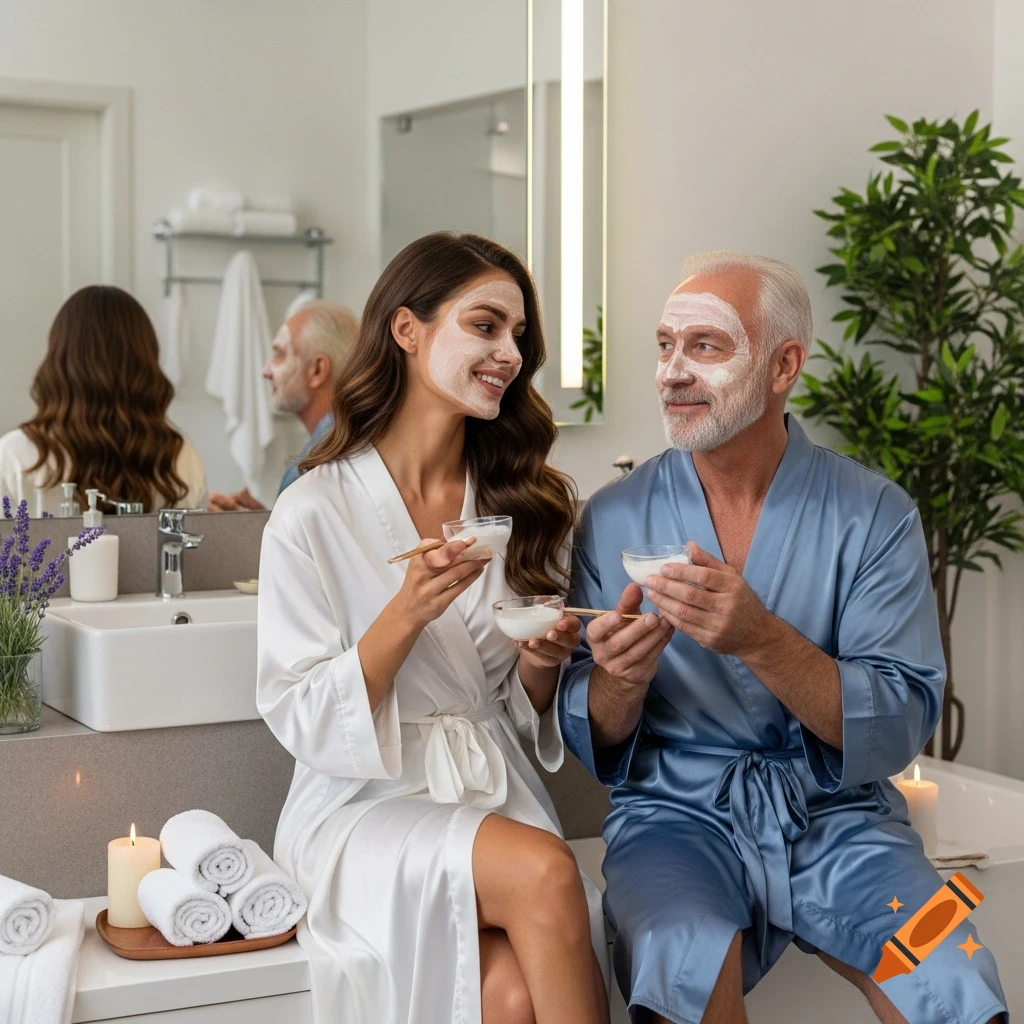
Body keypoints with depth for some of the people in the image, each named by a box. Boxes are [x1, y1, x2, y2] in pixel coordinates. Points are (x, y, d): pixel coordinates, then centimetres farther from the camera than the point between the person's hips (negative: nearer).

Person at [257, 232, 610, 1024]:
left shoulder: (525, 502, 9)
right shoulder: (315, 513, -6)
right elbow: (300, 722, -8)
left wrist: (542, 664, -8)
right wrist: (408, 613, -21)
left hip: (494, 800, 3)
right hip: (363, 808, -3)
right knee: (546, 871, -30)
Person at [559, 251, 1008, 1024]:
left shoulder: (874, 515, -2)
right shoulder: (613, 519, 1)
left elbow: (900, 731, -10)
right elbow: (592, 744, 5)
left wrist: (761, 641, -25)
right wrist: (619, 679, -19)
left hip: (838, 816, 0)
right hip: (678, 814, 0)